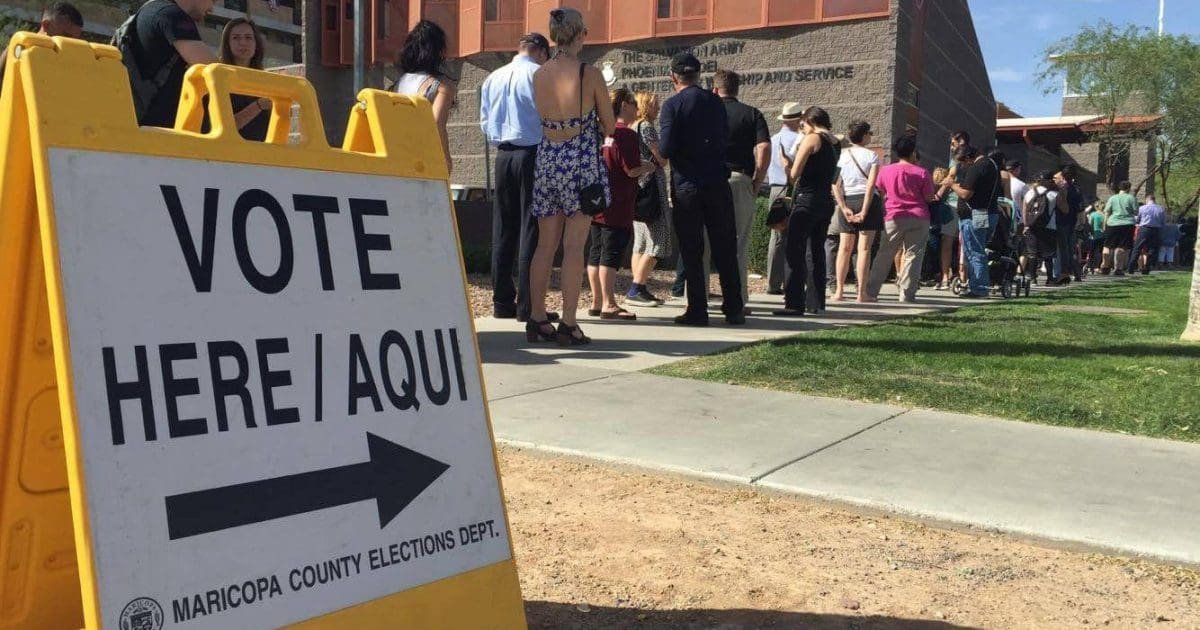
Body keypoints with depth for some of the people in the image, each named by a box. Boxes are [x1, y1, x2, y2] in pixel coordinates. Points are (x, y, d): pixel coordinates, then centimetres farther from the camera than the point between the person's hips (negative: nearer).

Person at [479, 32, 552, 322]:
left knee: (503, 230, 9)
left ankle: (502, 303, 12)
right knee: (531, 230, -4)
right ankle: (527, 305, -5)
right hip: (533, 154, -5)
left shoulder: (492, 78, 13)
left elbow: (485, 121, 16)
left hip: (503, 156, 6)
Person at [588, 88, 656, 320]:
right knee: (611, 254, -6)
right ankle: (609, 305, -4)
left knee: (596, 252, 10)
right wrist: (648, 167, 4)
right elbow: (632, 170, -16)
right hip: (617, 206, -8)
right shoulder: (626, 134, -13)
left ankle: (597, 302, 16)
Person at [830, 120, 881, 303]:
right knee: (864, 247, -2)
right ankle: (861, 292, -2)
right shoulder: (871, 155, -3)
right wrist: (864, 211, -12)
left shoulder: (841, 155, 6)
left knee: (844, 247, 9)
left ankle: (839, 290, 8)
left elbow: (835, 185, -2)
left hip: (847, 201, 3)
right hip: (867, 200, -3)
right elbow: (871, 185, -12)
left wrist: (844, 208, -3)